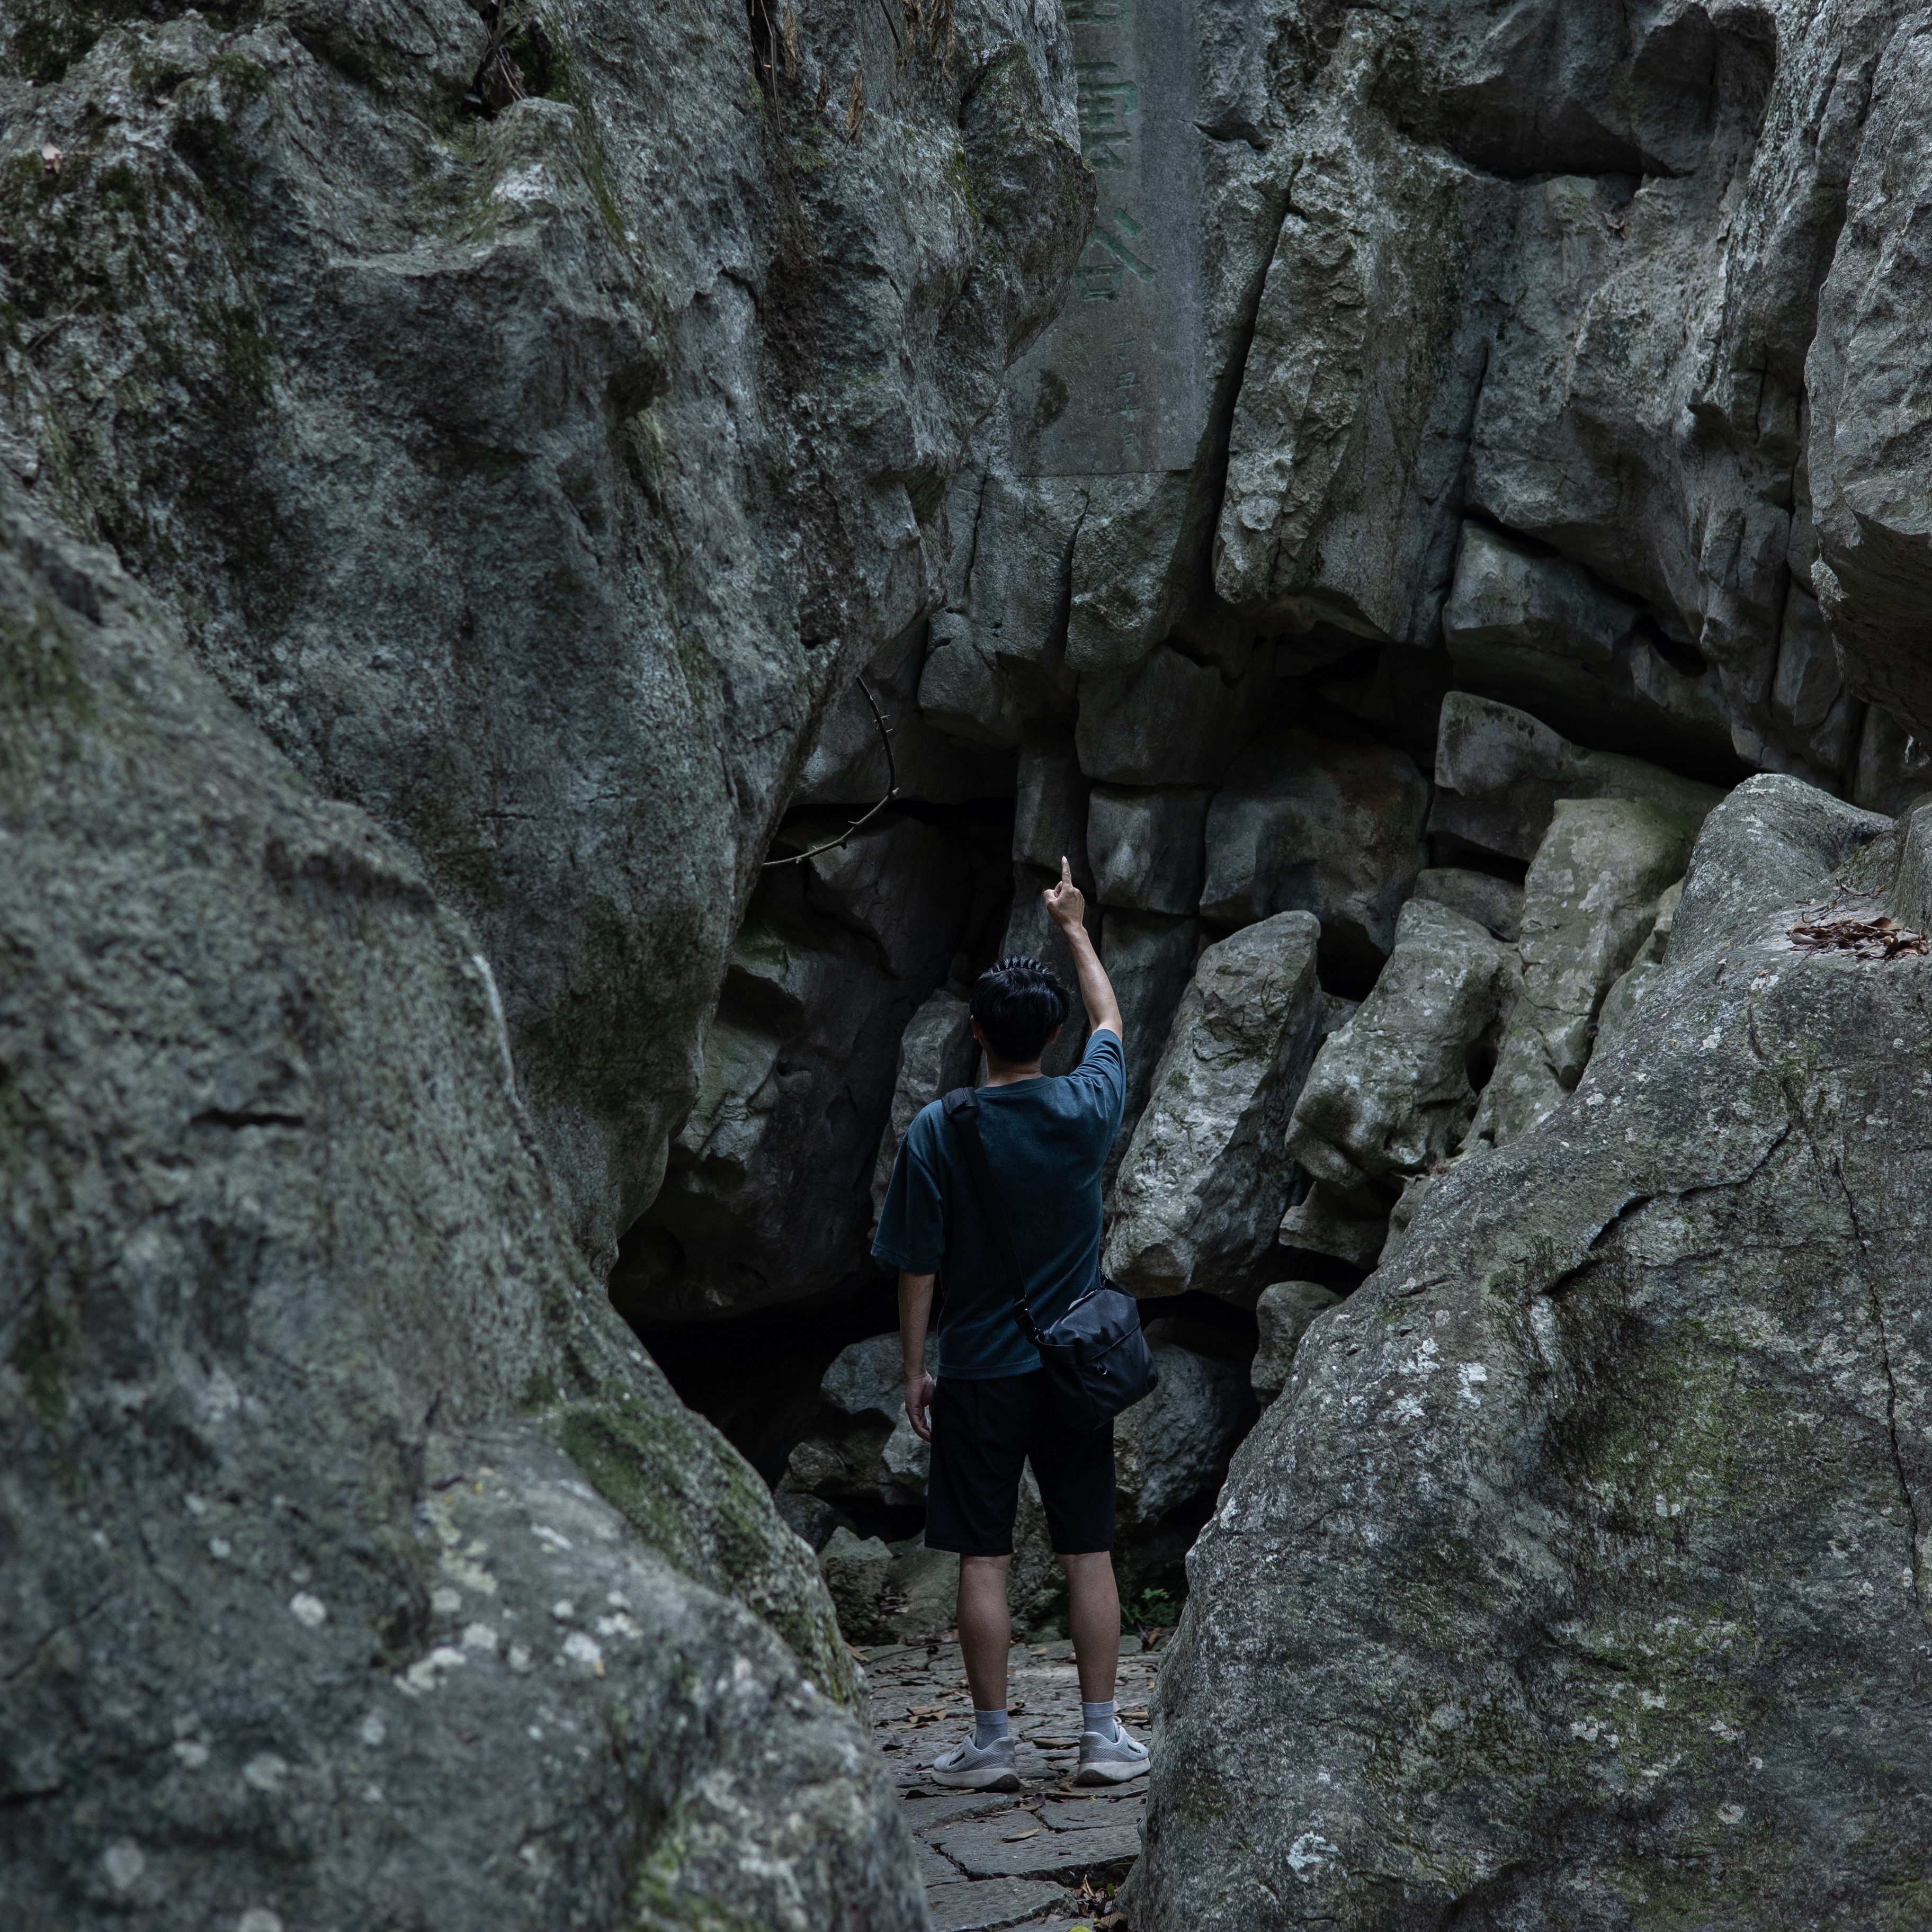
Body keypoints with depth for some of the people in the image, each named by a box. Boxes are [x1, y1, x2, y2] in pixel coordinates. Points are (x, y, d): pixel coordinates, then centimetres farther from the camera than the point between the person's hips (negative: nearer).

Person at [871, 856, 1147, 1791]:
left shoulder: (936, 1132, -11)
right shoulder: (1085, 1110, -5)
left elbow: (917, 1265, -6)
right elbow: (1110, 1021, 16)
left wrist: (913, 1368, 5)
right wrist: (1075, 929, 28)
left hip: (976, 1373, -2)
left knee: (982, 1558, 4)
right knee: (1088, 1553, 8)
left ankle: (991, 1744, 8)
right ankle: (1102, 1734, 12)